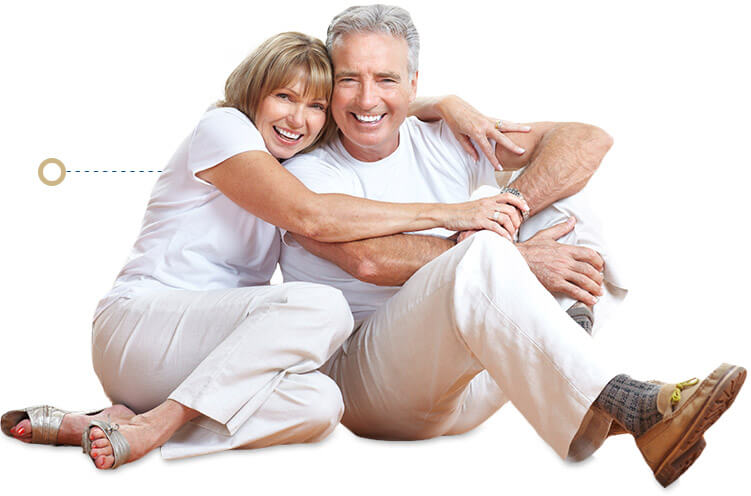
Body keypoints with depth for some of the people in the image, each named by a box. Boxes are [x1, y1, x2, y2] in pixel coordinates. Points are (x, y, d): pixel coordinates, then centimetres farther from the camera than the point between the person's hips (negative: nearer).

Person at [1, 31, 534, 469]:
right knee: (323, 305, -30)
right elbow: (311, 216, -19)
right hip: (139, 324, -7)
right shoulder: (223, 127, -5)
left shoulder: (303, 159, 18)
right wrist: (445, 213, -20)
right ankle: (154, 425, -28)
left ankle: (116, 421, -21)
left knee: (319, 403, -25)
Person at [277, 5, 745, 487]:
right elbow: (370, 258, -21)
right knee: (481, 256, -32)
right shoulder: (306, 174, -1)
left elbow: (589, 140, 0)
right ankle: (627, 406, -41)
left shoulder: (446, 142, 10)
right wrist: (512, 259, -25)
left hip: (469, 385, 5)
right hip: (362, 385, -5)